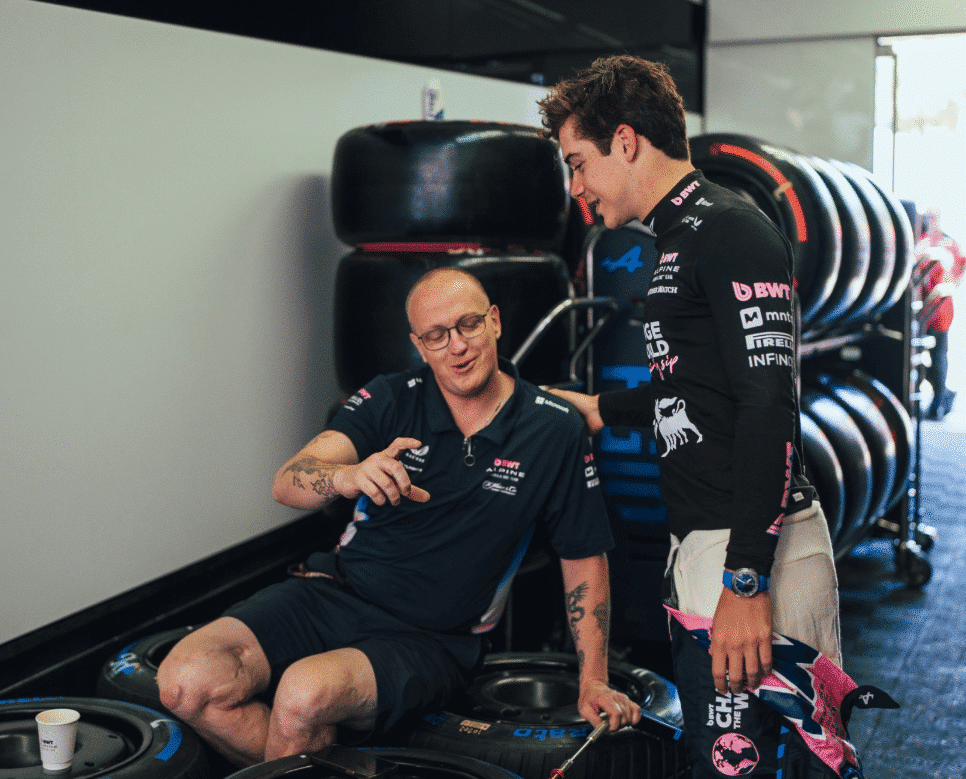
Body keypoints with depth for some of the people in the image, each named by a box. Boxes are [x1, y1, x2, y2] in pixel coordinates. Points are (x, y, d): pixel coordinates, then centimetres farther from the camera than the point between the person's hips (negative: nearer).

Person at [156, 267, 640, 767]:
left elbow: (584, 557, 7)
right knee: (187, 681, -21)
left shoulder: (555, 430, -2)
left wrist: (594, 682, 3)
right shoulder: (390, 400, -1)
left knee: (305, 692, -33)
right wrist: (349, 476, -38)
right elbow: (286, 484, -14)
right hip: (335, 594, 3)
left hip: (429, 639, -2)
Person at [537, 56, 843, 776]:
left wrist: (745, 581, -24)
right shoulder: (681, 239, 19)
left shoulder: (731, 232, -12)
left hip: (751, 548, -10)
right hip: (704, 541, 10)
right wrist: (598, 409, 36)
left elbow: (769, 407, -21)